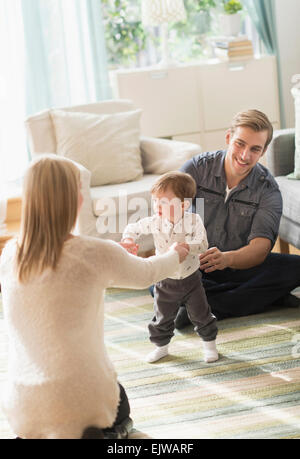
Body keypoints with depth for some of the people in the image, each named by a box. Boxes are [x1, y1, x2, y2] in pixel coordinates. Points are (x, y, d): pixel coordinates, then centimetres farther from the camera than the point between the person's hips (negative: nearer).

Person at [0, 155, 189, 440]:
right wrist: (175, 255, 28)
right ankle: (106, 435, -1)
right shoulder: (96, 255, -16)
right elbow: (146, 275, 4)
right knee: (120, 415, 31)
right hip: (80, 401, -4)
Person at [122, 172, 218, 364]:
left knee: (201, 314, 10)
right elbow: (134, 228, 2)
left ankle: (209, 344, 30)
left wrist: (185, 246, -42)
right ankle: (161, 346, 34)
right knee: (162, 317, 14)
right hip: (166, 281, 2)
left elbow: (202, 245, -25)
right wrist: (128, 239, -18)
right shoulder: (155, 222, -11)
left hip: (190, 278, -2)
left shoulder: (193, 221, -17)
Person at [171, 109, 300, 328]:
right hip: (195, 264, 0)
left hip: (241, 266, 0)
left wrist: (227, 258, -47)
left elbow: (260, 248, -23)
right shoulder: (197, 168, -9)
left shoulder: (268, 189, -10)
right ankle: (267, 298, -25)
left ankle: (206, 309, -27)